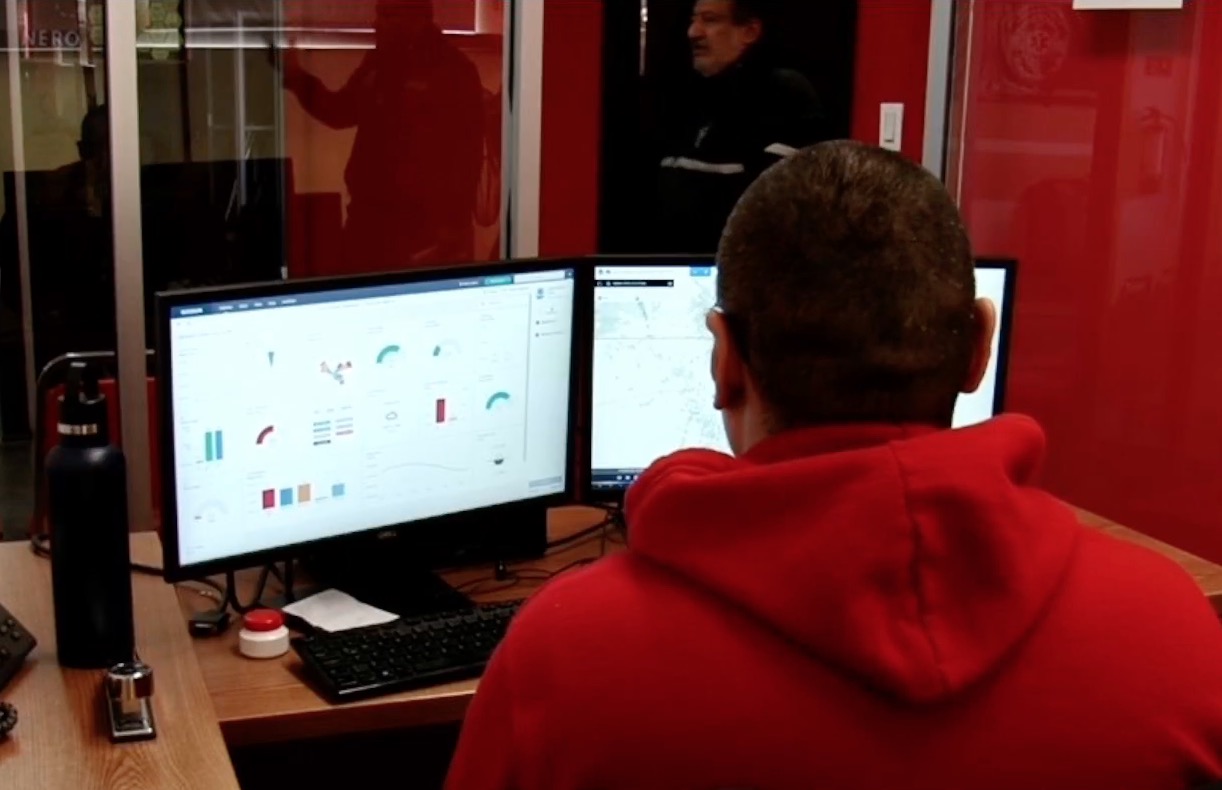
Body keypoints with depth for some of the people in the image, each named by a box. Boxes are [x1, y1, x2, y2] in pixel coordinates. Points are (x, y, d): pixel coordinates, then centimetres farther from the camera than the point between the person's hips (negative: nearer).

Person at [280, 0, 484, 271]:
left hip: (426, 225, -7)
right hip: (370, 217, 7)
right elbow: (341, 111, 25)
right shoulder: (378, 63, 11)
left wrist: (452, 226, -21)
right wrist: (296, 77, 11)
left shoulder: (454, 71, -11)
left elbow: (467, 155, -16)